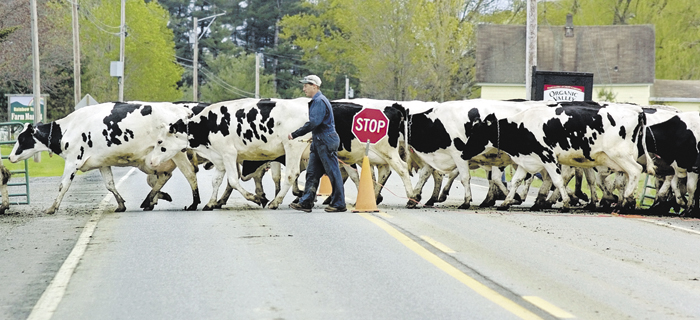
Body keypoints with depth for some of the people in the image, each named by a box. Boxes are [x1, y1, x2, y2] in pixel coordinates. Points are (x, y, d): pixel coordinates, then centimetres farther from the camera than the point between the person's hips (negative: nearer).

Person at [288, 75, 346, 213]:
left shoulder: (320, 101, -16)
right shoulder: (315, 101, 17)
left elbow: (313, 122, -25)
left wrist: (295, 134, -22)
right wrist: (315, 136, 21)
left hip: (326, 142, -11)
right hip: (319, 142, 11)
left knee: (333, 173, -4)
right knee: (312, 173, 8)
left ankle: (339, 204, 1)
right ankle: (306, 202, 10)